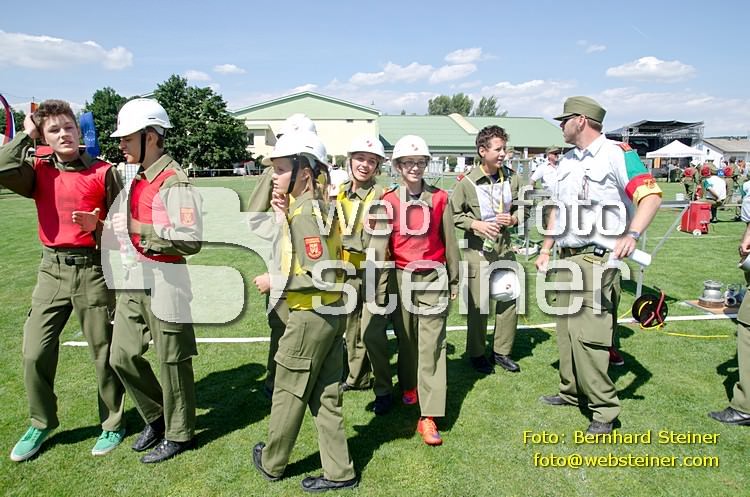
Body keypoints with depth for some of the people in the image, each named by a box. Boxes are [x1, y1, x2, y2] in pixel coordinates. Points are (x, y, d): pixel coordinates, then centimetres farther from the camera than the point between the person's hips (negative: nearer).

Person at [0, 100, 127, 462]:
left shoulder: (104, 172, -3)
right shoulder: (38, 170, 4)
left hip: (93, 269, -3)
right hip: (52, 269, 3)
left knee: (104, 352, 7)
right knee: (34, 353, 7)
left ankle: (112, 424, 26)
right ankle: (40, 425, 30)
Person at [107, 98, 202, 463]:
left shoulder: (174, 183, -17)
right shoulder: (139, 177, 12)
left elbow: (190, 241, -25)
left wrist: (138, 228, -22)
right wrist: (117, 226, 5)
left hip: (165, 281, -9)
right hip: (136, 278, 9)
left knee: (172, 361, 5)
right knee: (122, 355, 15)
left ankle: (179, 434, 25)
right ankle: (156, 417, 35)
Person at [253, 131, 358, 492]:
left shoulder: (305, 212, -21)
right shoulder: (316, 205, 7)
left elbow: (322, 277, -25)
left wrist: (276, 281, -15)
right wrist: (284, 217, 2)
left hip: (310, 316, -9)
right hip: (330, 313, 9)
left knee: (288, 393, 12)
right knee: (325, 396, 17)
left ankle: (271, 463, 34)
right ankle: (339, 472, 27)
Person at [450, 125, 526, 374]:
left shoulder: (512, 178, 0)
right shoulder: (467, 183, -10)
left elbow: (524, 208, 12)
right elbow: (454, 214, -3)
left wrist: (514, 219, -8)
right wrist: (477, 225, -15)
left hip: (505, 250, 4)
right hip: (478, 251, -4)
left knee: (509, 300, 8)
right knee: (478, 304, 4)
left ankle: (502, 351, 26)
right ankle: (476, 354, 22)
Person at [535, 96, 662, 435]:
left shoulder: (616, 154, -8)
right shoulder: (567, 161, 17)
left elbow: (650, 195, -16)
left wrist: (632, 234, -32)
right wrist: (545, 250, 18)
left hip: (597, 259, -8)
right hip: (567, 258, 8)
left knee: (587, 333, -10)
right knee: (566, 328, 13)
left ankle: (604, 408, 5)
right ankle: (571, 391, 29)